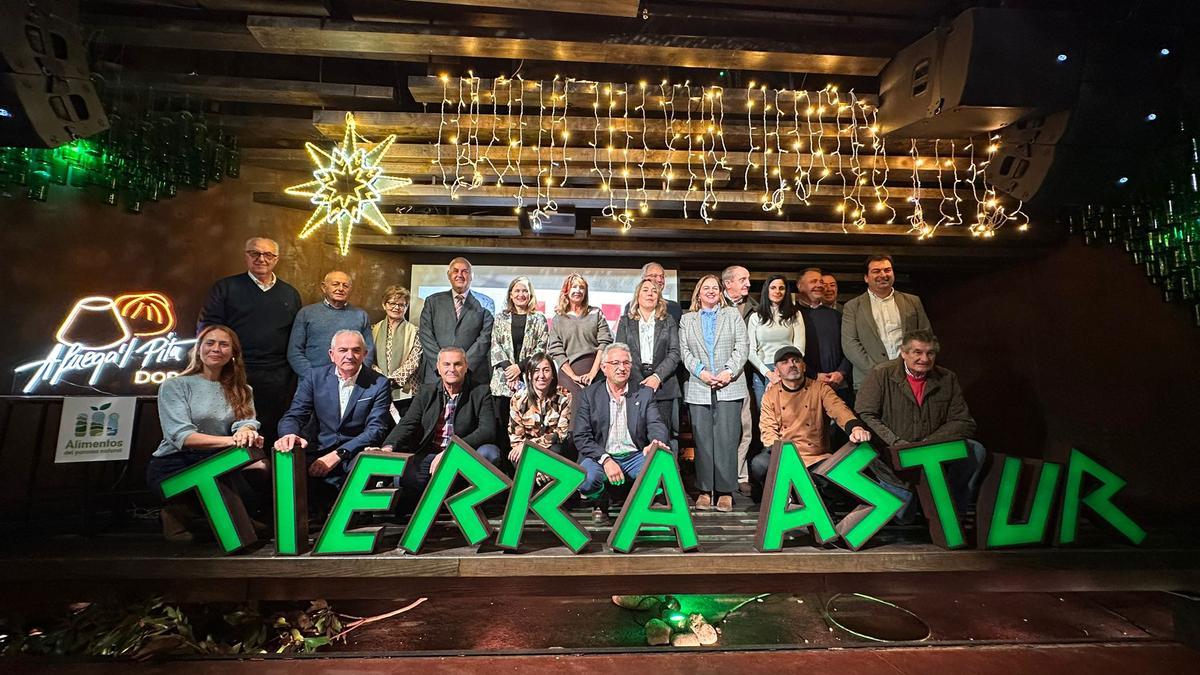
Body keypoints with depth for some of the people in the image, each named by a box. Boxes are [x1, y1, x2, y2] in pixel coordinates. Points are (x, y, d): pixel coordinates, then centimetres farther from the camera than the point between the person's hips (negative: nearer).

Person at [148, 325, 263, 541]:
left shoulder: (241, 391, 13)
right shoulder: (175, 386, 0)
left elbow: (246, 423, -6)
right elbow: (180, 436, -14)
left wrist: (246, 434, -32)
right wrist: (230, 440, -30)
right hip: (174, 464, -4)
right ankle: (177, 513, -1)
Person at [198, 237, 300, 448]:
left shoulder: (290, 294, 14)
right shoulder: (225, 288, 7)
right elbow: (207, 328, 2)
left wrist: (296, 372, 4)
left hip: (279, 380, 2)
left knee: (274, 435, 5)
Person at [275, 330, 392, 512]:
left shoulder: (379, 384, -1)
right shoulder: (315, 376, 7)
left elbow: (376, 429, -8)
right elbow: (294, 415, 2)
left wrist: (338, 454, -20)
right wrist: (290, 435, -24)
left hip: (355, 454, -1)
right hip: (317, 452, 2)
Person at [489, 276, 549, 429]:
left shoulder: (539, 319, 8)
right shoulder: (501, 318, 13)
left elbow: (541, 347, 0)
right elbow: (495, 346, 6)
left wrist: (520, 366, -9)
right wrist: (508, 367, -9)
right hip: (502, 380, 2)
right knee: (501, 422, 0)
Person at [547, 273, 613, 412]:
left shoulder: (596, 313, 14)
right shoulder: (558, 319, 14)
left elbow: (605, 343, 4)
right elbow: (556, 351, 4)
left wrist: (592, 372, -7)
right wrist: (574, 377, -8)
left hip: (595, 371, 1)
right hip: (568, 371, 0)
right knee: (580, 400, -25)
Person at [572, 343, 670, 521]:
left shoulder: (645, 393, 8)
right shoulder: (589, 395, 2)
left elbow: (656, 425, -3)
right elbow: (581, 436, -4)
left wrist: (656, 444, -28)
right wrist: (605, 459, -19)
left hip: (635, 456, 1)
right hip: (600, 457, -1)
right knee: (586, 477, -32)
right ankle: (600, 504, 6)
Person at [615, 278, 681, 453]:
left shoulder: (669, 322, 14)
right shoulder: (625, 321, 14)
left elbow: (674, 354, 5)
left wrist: (657, 376, -10)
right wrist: (641, 383, -7)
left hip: (662, 386, 0)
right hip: (633, 386, 0)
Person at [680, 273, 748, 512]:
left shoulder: (733, 315, 14)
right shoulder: (687, 320, 16)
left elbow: (742, 347, 4)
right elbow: (684, 351, 7)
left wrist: (729, 371, -10)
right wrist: (701, 372, -9)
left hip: (729, 386, -1)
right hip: (699, 388, 1)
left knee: (726, 438, -4)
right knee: (702, 439, 1)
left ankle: (725, 491, 3)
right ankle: (705, 490, 9)